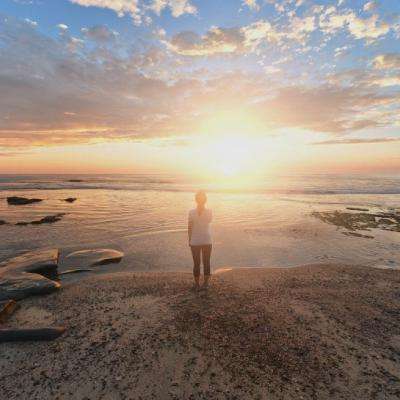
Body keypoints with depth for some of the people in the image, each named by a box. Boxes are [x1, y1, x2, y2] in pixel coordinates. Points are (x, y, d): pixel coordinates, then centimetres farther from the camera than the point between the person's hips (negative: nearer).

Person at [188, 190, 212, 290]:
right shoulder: (209, 211, -9)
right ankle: (206, 283, 24)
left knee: (196, 263, 11)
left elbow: (189, 228, -8)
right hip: (207, 241, 0)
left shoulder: (191, 212, -10)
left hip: (195, 241, 0)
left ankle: (197, 284, 22)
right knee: (206, 263, 12)